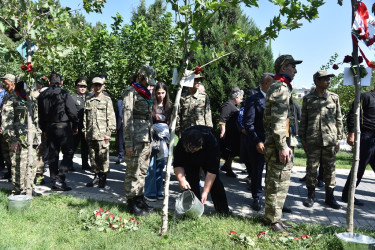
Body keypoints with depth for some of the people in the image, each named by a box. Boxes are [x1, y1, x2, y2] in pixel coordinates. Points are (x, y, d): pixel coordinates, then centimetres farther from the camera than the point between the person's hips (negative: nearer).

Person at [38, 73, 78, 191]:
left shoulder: (42, 95, 9)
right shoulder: (64, 94, -9)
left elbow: (40, 114, 14)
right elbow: (72, 112, -10)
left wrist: (44, 129, 22)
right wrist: (75, 126, 2)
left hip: (49, 127, 6)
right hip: (63, 126, -6)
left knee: (52, 154, 12)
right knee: (68, 152, -1)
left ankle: (53, 181, 16)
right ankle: (59, 179, -11)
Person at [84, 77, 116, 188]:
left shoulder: (107, 100, 2)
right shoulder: (88, 101, 14)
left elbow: (111, 117, -2)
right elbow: (85, 117, 15)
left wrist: (108, 133, -8)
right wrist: (85, 131, 9)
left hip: (102, 134, -4)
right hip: (91, 135, 4)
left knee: (103, 157, -2)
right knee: (93, 157, 10)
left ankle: (103, 178, 9)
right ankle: (96, 176, 23)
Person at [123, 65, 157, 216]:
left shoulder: (146, 94, 20)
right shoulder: (130, 92, -6)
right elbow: (127, 118, -13)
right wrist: (128, 143, -17)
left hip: (146, 139, 8)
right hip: (136, 139, -8)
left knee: (143, 171, 14)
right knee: (133, 172, -2)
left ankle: (140, 199, 24)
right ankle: (132, 204, 6)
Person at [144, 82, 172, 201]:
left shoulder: (168, 107, 11)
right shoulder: (151, 106, -4)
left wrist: (168, 139, 9)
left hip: (163, 141, 5)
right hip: (152, 139, -5)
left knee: (160, 167, 10)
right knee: (151, 167, -4)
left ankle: (158, 191, 19)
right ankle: (149, 193, 6)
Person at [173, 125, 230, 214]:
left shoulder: (212, 143, -43)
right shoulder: (182, 143, -37)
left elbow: (212, 171, -40)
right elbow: (177, 164, -26)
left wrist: (205, 192, -42)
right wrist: (182, 180, -43)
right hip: (190, 161, 2)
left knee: (214, 181, -7)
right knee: (191, 181, -12)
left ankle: (223, 212, 3)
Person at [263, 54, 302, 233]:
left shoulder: (275, 87, 21)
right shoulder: (281, 88, -13)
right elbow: (279, 120, -22)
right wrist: (282, 146, -23)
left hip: (272, 141, 11)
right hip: (277, 143, -11)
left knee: (273, 181, 16)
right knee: (279, 182, -3)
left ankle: (271, 215, 27)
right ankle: (274, 219, 7)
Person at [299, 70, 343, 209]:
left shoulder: (334, 97, 7)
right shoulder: (308, 98, 4)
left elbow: (339, 119, 9)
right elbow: (303, 120, 6)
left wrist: (338, 139, 5)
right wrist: (303, 140, 3)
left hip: (330, 140, 1)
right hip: (312, 140, -1)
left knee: (330, 169, 7)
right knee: (311, 168, 5)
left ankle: (329, 196, 21)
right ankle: (311, 195, 20)